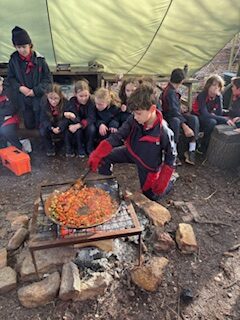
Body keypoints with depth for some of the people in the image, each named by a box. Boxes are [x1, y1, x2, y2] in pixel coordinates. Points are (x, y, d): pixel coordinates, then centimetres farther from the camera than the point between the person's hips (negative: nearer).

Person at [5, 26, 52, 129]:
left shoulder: (39, 59, -11)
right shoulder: (13, 60, -3)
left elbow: (48, 78, -7)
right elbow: (10, 78, 4)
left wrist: (36, 91, -15)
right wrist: (20, 87, -15)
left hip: (39, 98, -2)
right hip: (24, 100, 2)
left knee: (40, 125, 6)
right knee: (29, 125, 12)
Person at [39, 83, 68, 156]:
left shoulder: (65, 102, -24)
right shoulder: (43, 102, -21)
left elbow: (66, 118, -23)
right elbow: (43, 119, -18)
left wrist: (59, 128, -41)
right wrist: (51, 128, -36)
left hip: (61, 125, 0)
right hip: (48, 125, 1)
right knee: (43, 131, -27)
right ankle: (50, 148, 2)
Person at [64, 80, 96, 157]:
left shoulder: (91, 103, -16)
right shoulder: (72, 102, -12)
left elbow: (91, 118, -25)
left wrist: (78, 125, -36)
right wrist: (69, 115, -44)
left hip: (87, 125, 0)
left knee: (92, 128, -32)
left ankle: (89, 149, -7)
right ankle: (80, 149, -7)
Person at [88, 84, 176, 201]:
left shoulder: (164, 132, -32)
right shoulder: (133, 120, -22)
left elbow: (171, 156, -18)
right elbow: (117, 136, -23)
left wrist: (162, 181, -20)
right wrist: (97, 155, -35)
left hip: (148, 163, -3)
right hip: (131, 152, 4)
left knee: (151, 196, 8)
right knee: (105, 157, -13)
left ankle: (171, 179, 32)